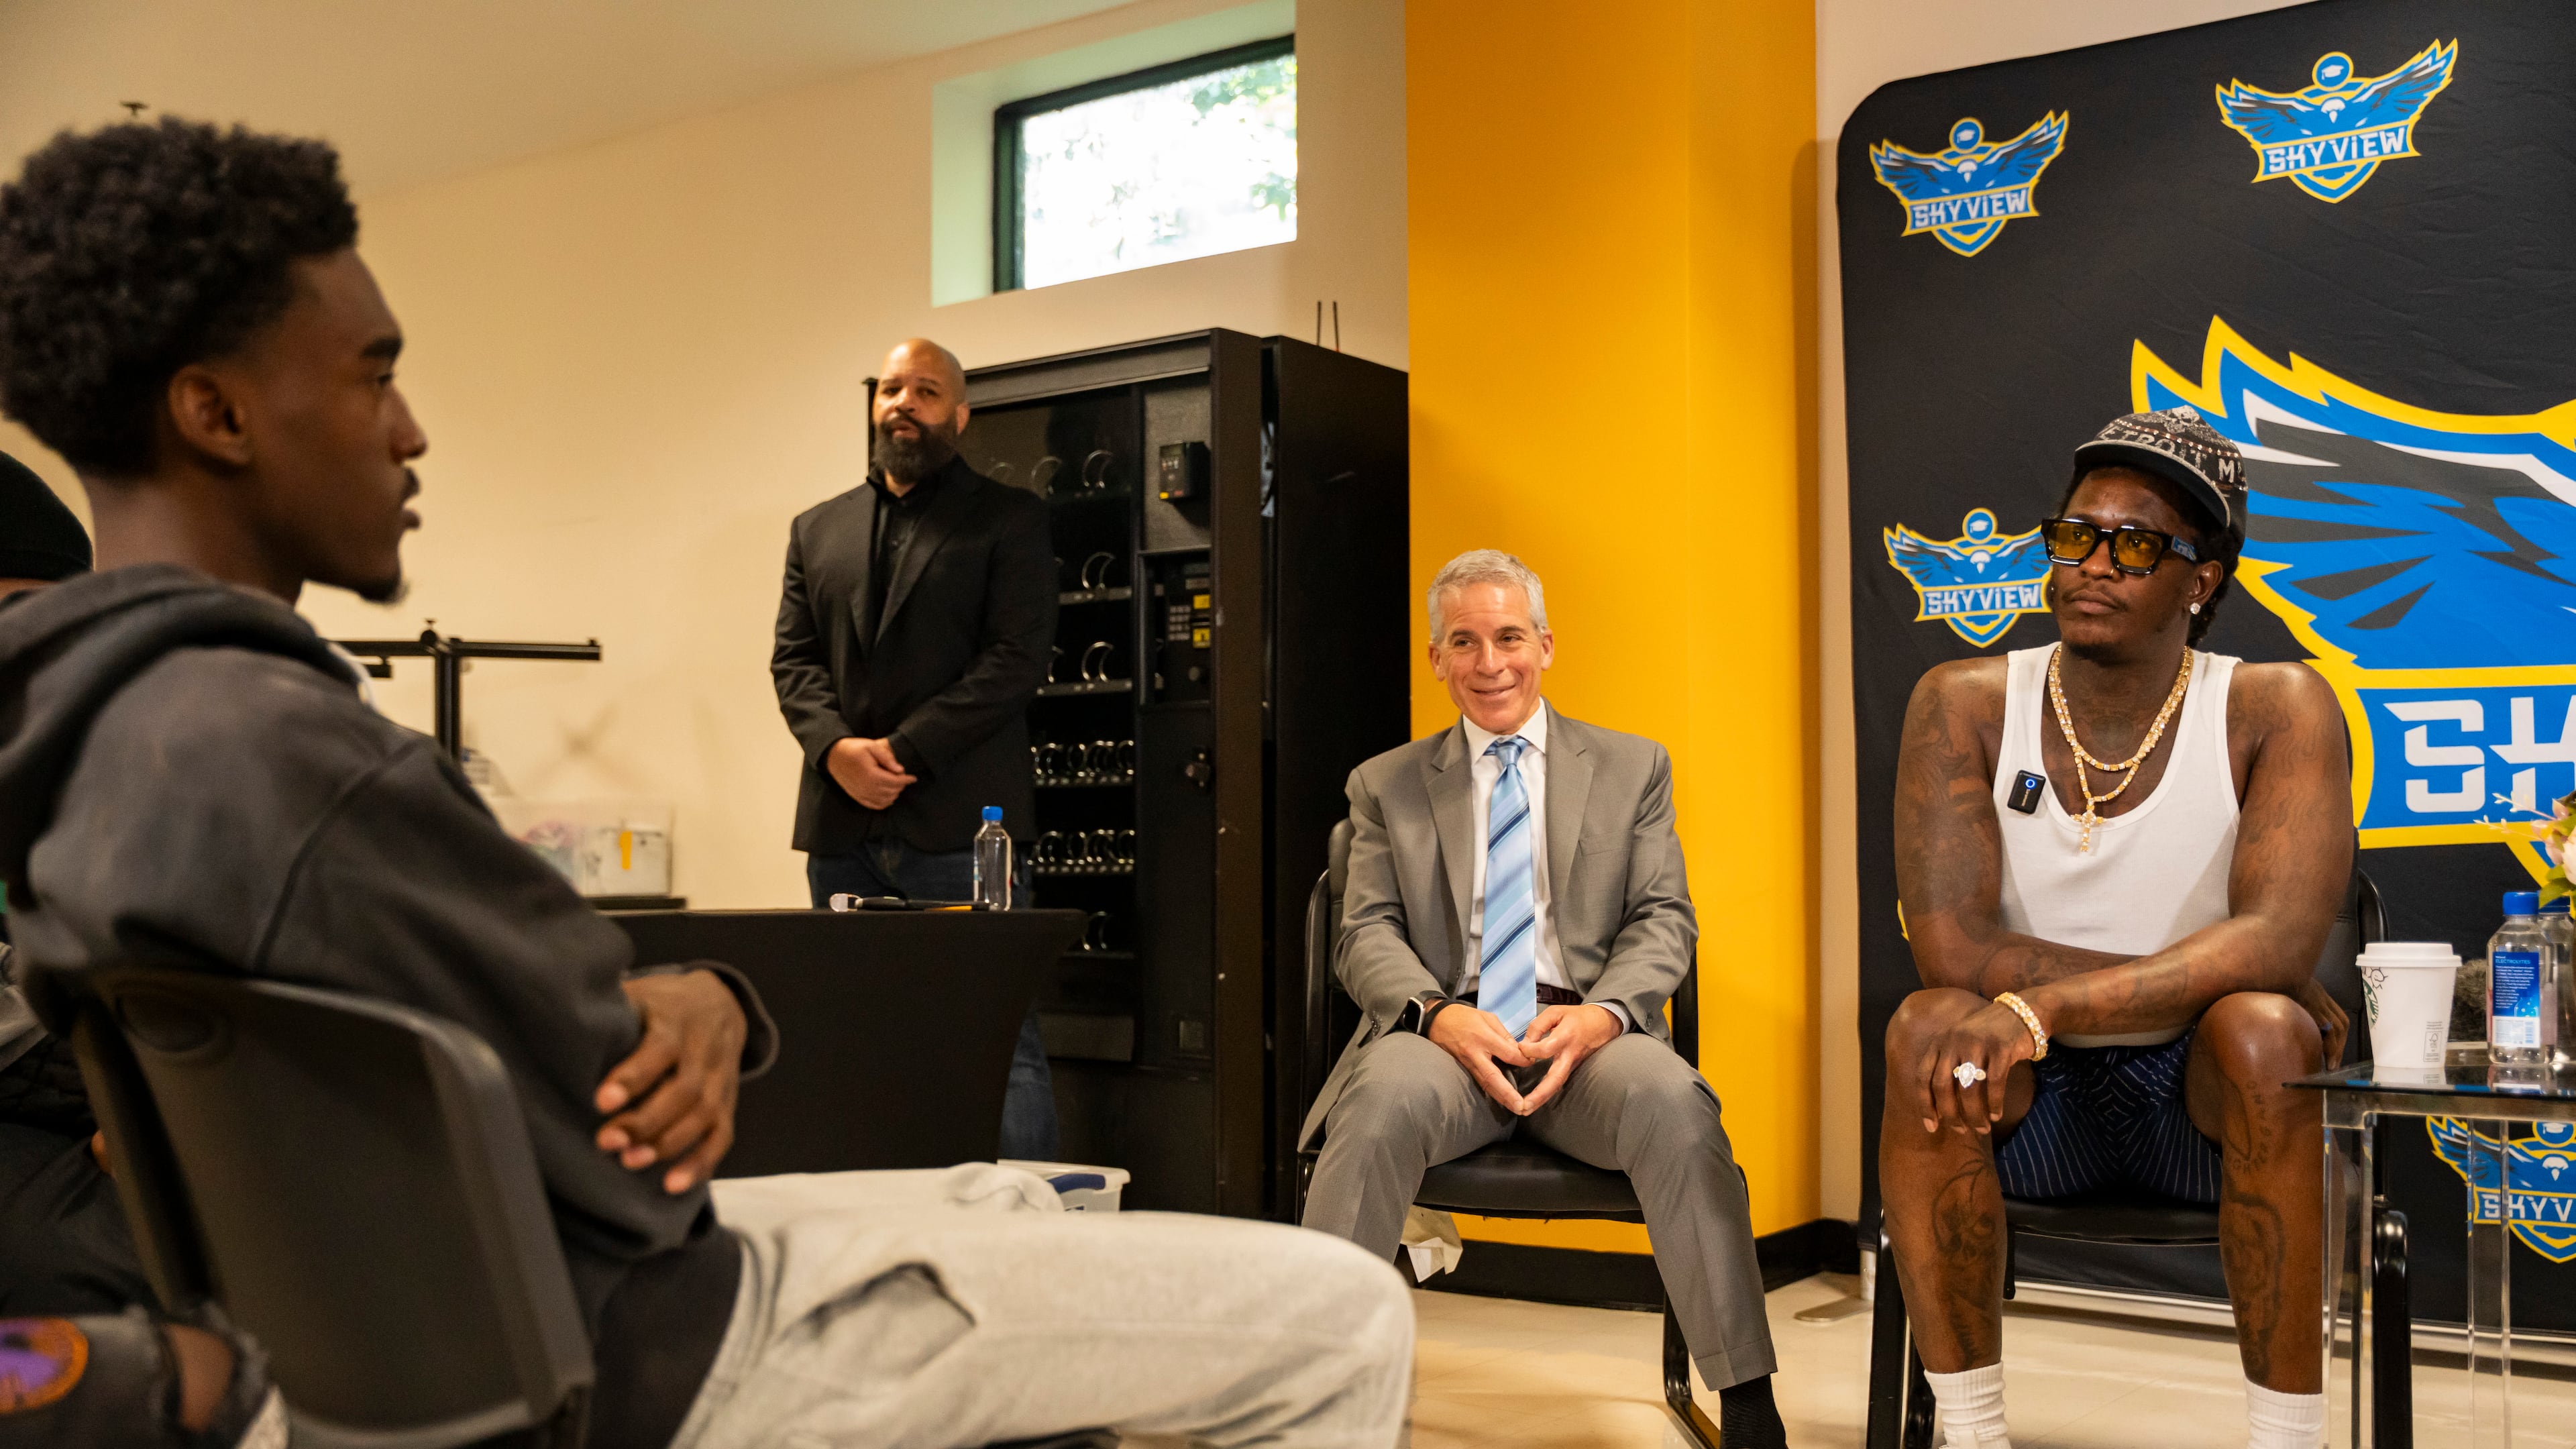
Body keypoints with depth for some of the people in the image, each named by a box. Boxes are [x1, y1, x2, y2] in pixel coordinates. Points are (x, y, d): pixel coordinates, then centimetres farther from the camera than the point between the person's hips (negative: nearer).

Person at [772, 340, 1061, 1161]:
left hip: (960, 817, -5)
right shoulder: (818, 530, 20)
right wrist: (836, 747, -8)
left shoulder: (1008, 519, 5)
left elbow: (1017, 659, -5)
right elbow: (793, 659, 13)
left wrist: (904, 751, -12)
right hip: (842, 824, 5)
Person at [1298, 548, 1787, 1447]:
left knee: (1670, 1098, -34)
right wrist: (1442, 1016, -15)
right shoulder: (1386, 785, 17)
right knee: (1386, 1096, -36)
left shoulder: (1633, 767, 17)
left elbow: (1663, 920, 9)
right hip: (1446, 1036, 0)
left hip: (1589, 1035, 0)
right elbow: (1367, 936, 8)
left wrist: (1603, 1013, -13)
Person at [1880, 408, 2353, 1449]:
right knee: (1928, 1028, -29)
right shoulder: (1965, 706, -7)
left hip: (2199, 1091, 0)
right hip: (2029, 1100, 1)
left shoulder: (2275, 710, -9)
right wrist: (2204, 978, -20)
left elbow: (2281, 937, -25)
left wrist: (2042, 1006, -36)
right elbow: (1952, 948, -19)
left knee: (2263, 1032, -32)